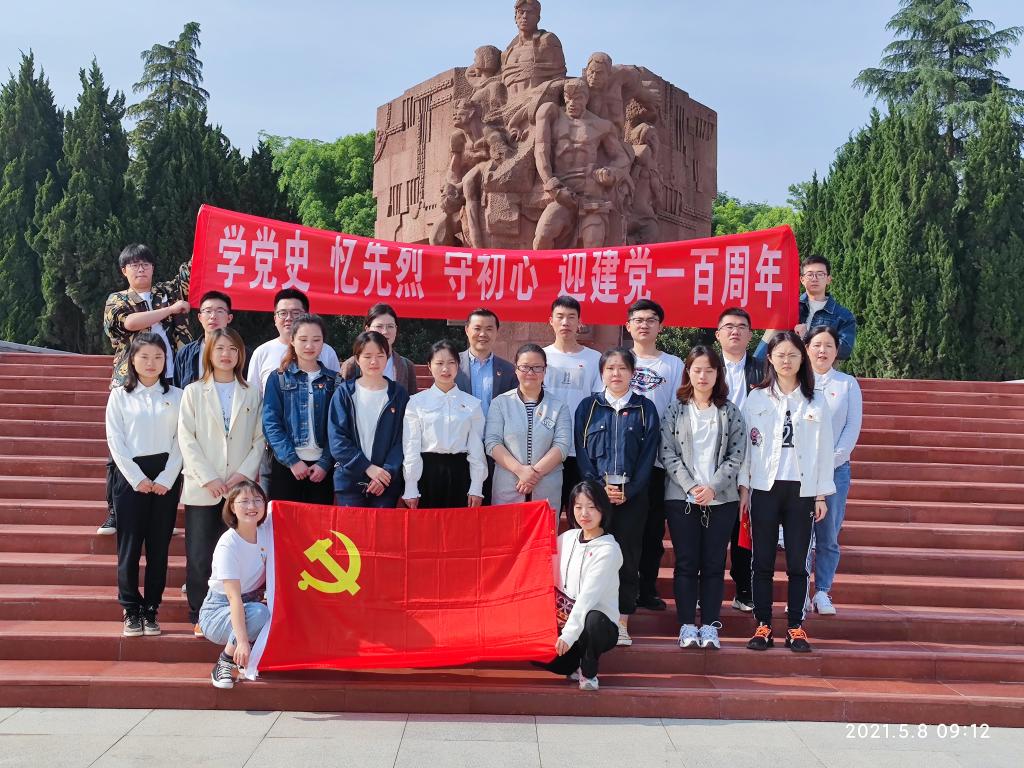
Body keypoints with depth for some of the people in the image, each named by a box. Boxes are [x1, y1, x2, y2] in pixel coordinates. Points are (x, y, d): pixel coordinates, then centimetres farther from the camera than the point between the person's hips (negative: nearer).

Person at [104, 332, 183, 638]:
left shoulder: (176, 396, 6)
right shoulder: (120, 396, 5)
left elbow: (180, 440, 3)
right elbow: (115, 441, 0)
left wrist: (166, 479, -7)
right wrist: (138, 478, -8)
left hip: (165, 477, 1)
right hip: (131, 475, -1)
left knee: (159, 546, 3)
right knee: (129, 545, -1)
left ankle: (151, 610, 11)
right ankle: (131, 610, 8)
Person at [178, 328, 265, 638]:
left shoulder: (251, 394, 11)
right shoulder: (193, 392, 8)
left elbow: (259, 439, 7)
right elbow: (186, 439, 0)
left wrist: (244, 474, -8)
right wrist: (208, 478, -10)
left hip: (240, 488, 1)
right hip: (202, 488, -1)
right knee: (200, 557, 0)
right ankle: (200, 618, 10)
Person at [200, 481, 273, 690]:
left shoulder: (268, 528, -9)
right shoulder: (228, 545, -24)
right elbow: (233, 596, -30)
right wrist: (242, 641, -39)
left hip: (252, 602, 6)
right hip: (218, 611, -6)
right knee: (259, 613, -35)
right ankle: (224, 663, -15)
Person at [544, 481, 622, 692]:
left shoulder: (608, 549, -12)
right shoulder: (567, 538, 7)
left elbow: (588, 596, -21)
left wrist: (569, 634, -27)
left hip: (600, 623, -5)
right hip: (567, 618, 5)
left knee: (593, 619, -39)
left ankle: (588, 672, -10)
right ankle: (576, 664, 11)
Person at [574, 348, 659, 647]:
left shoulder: (645, 408, 6)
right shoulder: (588, 407, 7)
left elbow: (648, 456, 1)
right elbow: (581, 452, 1)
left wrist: (628, 491, -10)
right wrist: (600, 487, -11)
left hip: (632, 496, 0)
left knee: (628, 556, 2)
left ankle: (622, 621, 10)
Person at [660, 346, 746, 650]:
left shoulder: (730, 412, 6)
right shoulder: (675, 410, 5)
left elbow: (736, 456, 0)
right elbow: (668, 454, -2)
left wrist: (713, 487, -12)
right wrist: (691, 487, -12)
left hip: (721, 498, 0)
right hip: (681, 498, 0)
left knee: (714, 564, 4)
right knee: (686, 563, 2)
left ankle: (709, 626, 10)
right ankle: (687, 626, 9)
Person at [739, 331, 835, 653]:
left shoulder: (816, 403, 6)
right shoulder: (756, 399, 4)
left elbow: (823, 449, 5)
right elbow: (745, 444, 4)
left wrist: (822, 494, 2)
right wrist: (743, 487, -2)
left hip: (802, 491, 0)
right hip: (764, 489, 0)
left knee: (797, 563, 3)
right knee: (762, 562, 2)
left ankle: (796, 627, 11)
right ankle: (763, 626, 8)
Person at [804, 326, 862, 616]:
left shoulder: (848, 384, 8)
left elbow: (853, 427, 3)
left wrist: (832, 460, -7)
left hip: (835, 468, 1)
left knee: (828, 536, 2)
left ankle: (822, 592, 10)